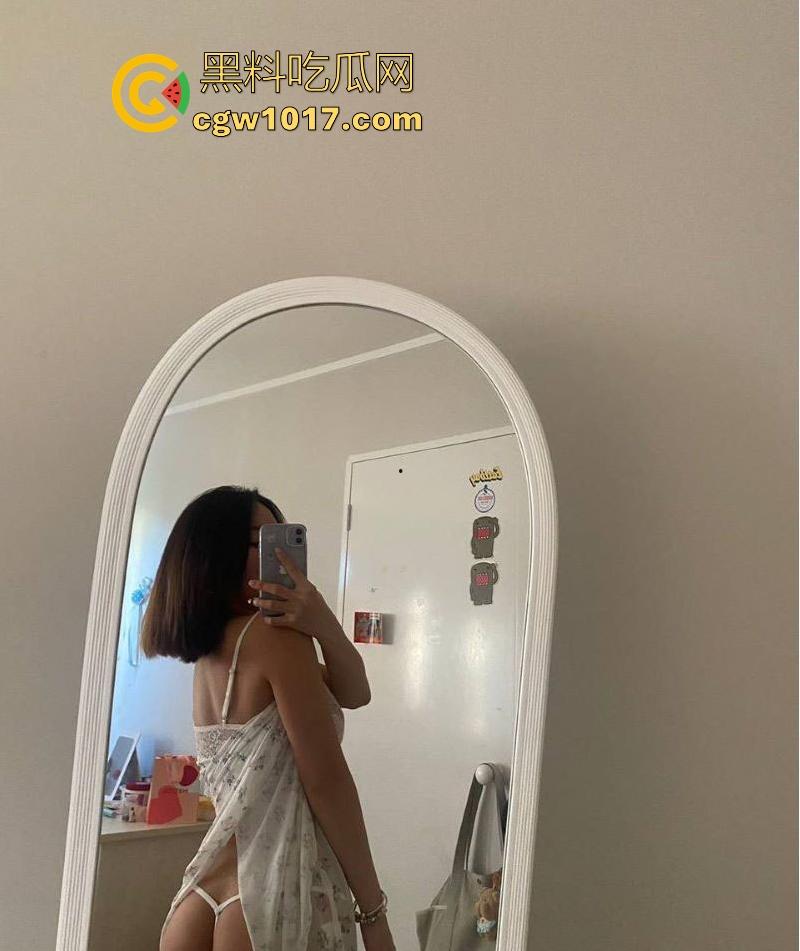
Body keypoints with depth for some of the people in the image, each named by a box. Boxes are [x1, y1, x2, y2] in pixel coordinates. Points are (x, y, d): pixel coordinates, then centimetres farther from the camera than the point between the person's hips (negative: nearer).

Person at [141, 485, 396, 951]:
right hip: (282, 904, -7)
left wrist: (325, 624, -12)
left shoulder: (209, 649, 11)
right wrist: (374, 914, -9)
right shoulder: (275, 634, -13)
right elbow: (327, 780, -15)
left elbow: (354, 694, 6)